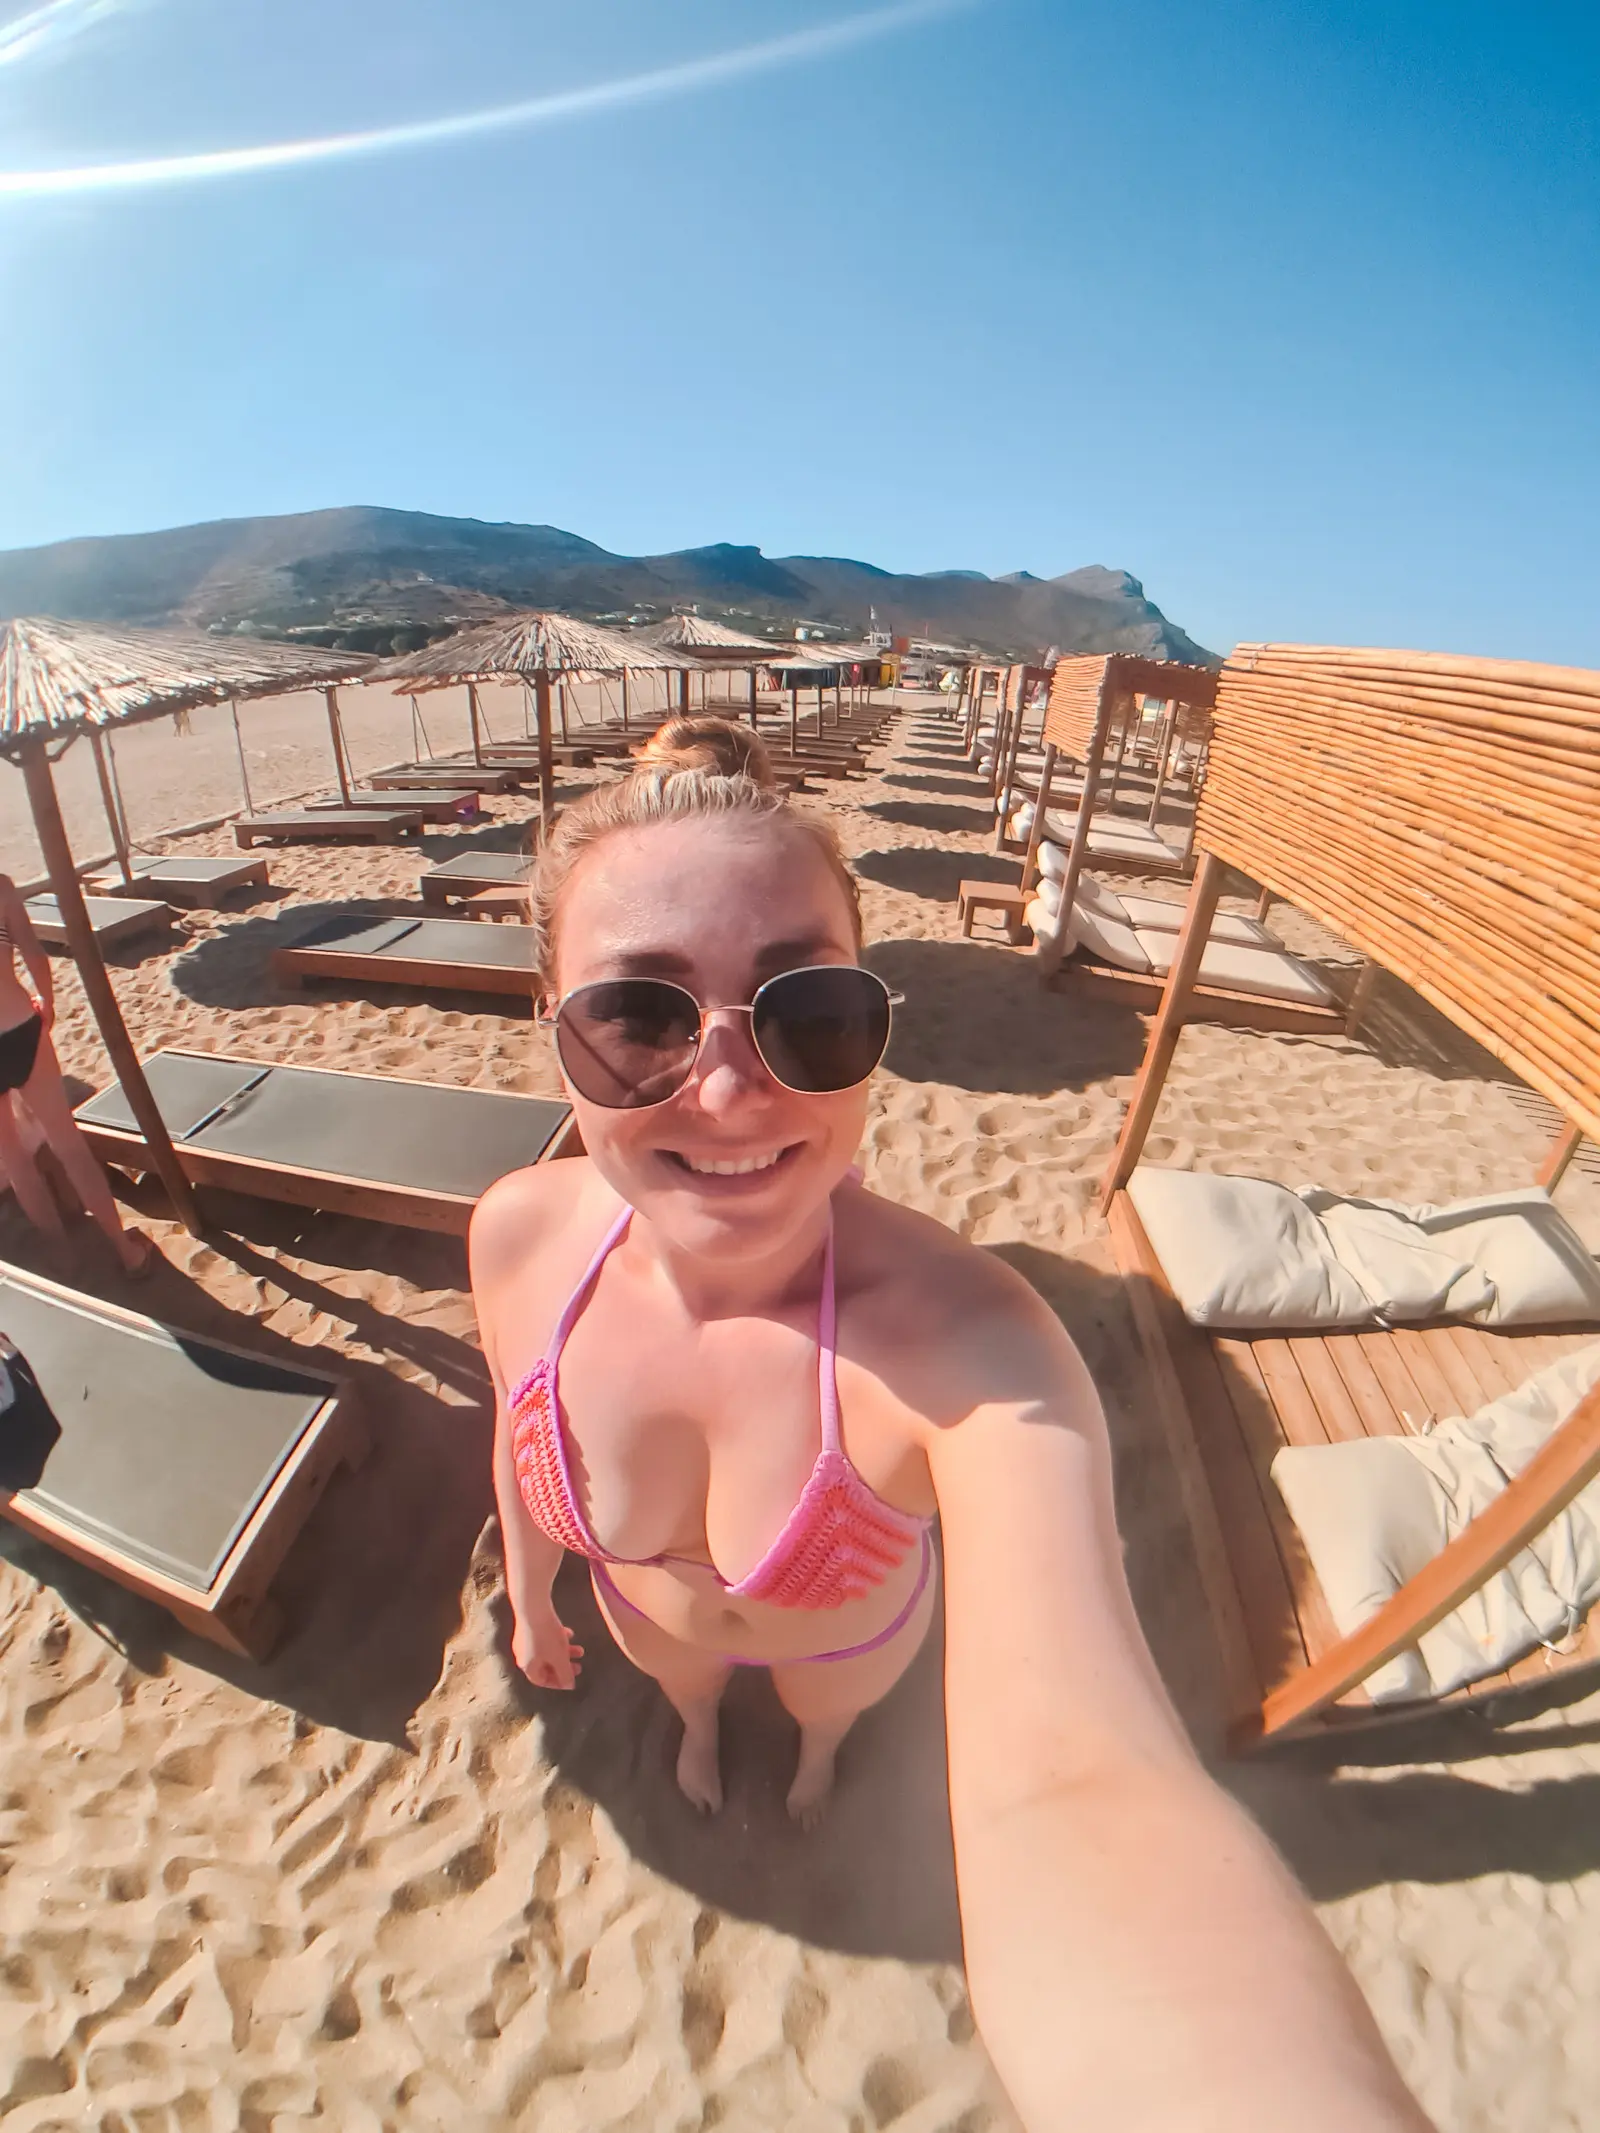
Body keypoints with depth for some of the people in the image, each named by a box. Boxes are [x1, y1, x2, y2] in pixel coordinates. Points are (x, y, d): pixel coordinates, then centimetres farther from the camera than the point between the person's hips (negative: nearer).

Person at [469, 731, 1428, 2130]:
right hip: (649, 1614, 3)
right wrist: (531, 1598, 6)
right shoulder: (521, 1240, -32)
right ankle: (699, 1735, 79)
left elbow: (1071, 1788, -58)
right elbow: (519, 1435, -11)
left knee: (831, 1705, 37)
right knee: (682, 1685, 40)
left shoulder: (967, 1343, -47)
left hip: (848, 1631, -2)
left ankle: (818, 1754, 77)